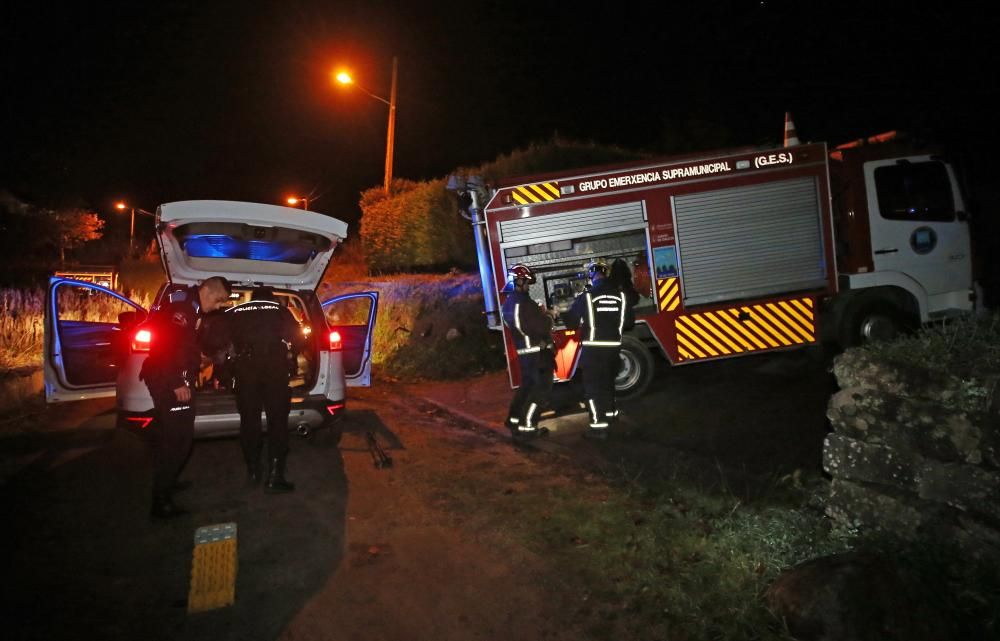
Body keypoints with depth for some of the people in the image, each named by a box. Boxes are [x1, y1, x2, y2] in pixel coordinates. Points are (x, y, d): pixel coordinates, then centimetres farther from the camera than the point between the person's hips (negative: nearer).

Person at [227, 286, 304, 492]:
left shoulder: (236, 313, 20)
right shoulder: (280, 310, 16)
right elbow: (298, 338, 8)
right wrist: (289, 354, 25)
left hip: (245, 365, 2)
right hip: (274, 364, -2)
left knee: (249, 419, 14)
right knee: (277, 420, 3)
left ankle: (253, 471, 22)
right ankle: (274, 476, -1)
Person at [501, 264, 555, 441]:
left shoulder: (508, 304, 9)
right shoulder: (523, 303, -23)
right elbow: (543, 327, -21)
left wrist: (540, 313, 9)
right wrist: (549, 317, -2)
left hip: (523, 351, 9)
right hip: (538, 352, -9)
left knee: (527, 385, 21)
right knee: (541, 389, -2)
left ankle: (514, 419, 29)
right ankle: (526, 427, -3)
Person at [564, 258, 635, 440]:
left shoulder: (586, 297, -11)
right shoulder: (620, 295, 0)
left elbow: (571, 321, -3)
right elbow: (629, 321, 8)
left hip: (593, 348, -5)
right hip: (613, 347, 5)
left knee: (593, 386, 2)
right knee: (608, 382, 23)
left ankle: (599, 426, -1)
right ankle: (610, 414, 39)